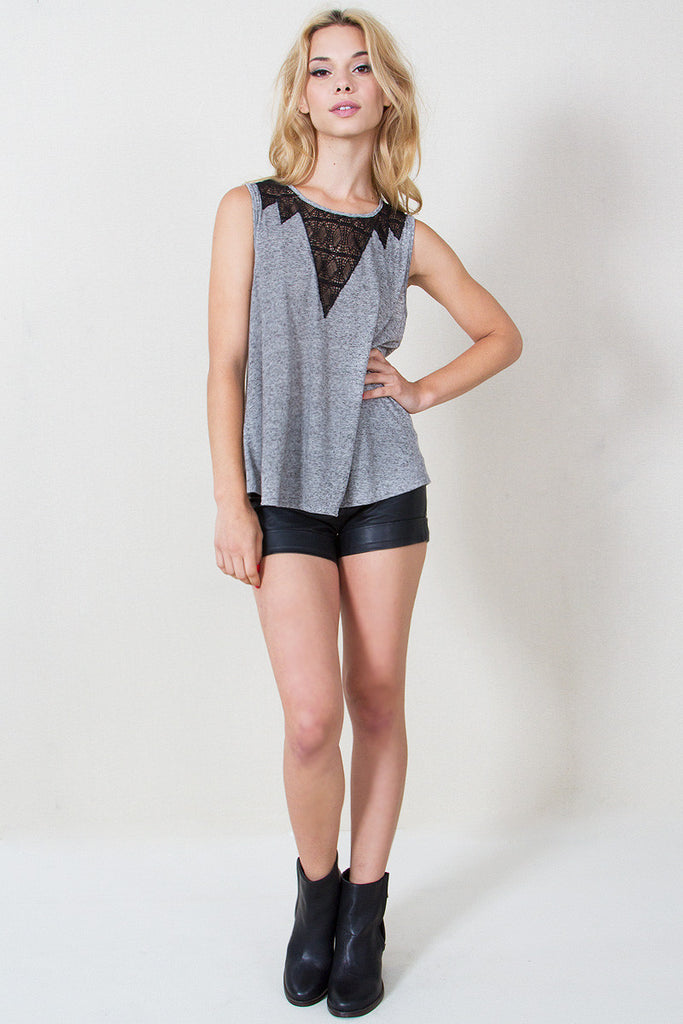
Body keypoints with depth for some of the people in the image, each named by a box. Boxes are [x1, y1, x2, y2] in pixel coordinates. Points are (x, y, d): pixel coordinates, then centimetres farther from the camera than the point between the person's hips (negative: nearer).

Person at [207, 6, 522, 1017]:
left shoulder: (409, 236, 7)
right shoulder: (250, 211, 3)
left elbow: (502, 334, 18)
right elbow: (226, 363, -2)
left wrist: (422, 392, 2)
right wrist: (230, 502, -7)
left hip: (385, 486, 2)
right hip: (284, 491, -1)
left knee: (378, 704, 6)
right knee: (312, 716, -10)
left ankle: (365, 907, 24)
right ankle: (316, 885, 20)